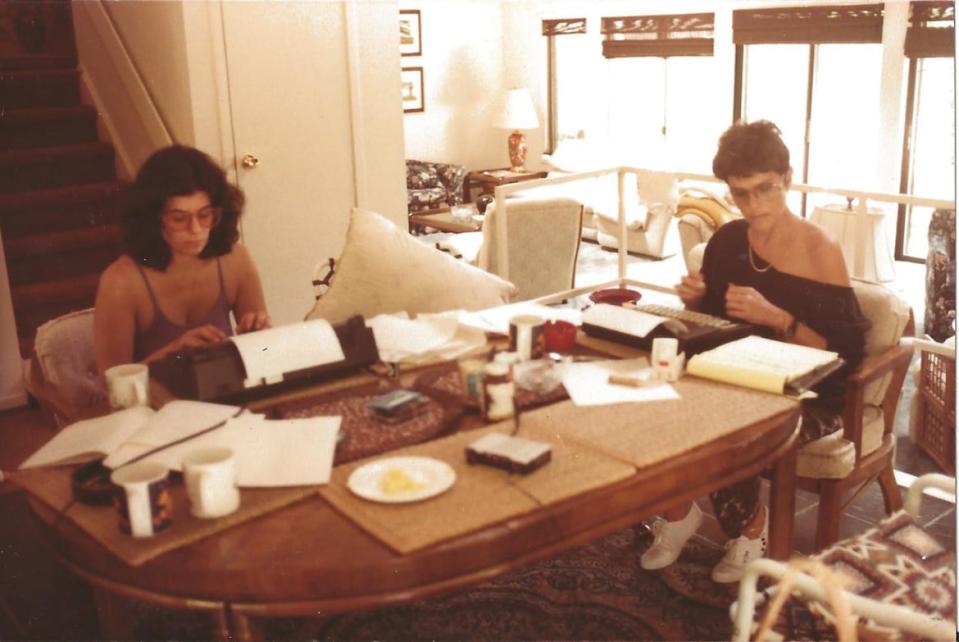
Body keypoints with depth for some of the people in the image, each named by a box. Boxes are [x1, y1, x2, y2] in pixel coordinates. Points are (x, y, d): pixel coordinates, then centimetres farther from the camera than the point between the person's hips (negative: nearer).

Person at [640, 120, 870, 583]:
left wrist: (774, 318, -27)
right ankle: (677, 510, 6)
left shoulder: (820, 252, -13)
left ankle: (751, 528, 3)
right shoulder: (728, 240, 2)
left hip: (808, 396, -5)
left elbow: (847, 352, -16)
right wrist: (695, 301, -9)